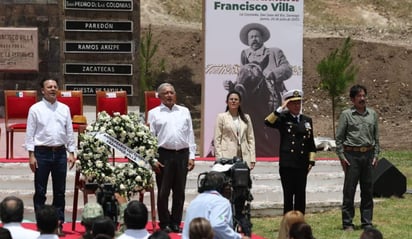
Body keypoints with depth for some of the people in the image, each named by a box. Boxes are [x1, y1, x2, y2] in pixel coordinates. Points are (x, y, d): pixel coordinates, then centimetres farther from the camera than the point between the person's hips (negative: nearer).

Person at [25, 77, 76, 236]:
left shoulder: (64, 109, 8)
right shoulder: (35, 109, -2)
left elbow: (69, 132, 10)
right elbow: (30, 133, -3)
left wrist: (71, 152, 4)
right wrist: (31, 155, -9)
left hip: (60, 153, 3)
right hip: (42, 152, -3)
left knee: (60, 191, 7)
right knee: (40, 191, 1)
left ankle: (59, 223, 13)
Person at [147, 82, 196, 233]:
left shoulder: (184, 112, 13)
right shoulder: (154, 113, 4)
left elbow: (190, 135, 13)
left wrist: (191, 156, 5)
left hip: (182, 154, 3)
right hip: (164, 154, -3)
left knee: (179, 191, 6)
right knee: (163, 191, 0)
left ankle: (175, 223, 15)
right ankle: (164, 224, 8)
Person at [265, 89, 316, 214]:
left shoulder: (307, 120, 14)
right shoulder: (283, 118, 3)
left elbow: (311, 143, 15)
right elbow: (268, 122, -18)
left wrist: (311, 161, 7)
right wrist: (281, 109, -17)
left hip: (302, 165, 3)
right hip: (287, 165, -3)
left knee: (301, 196, 5)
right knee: (288, 195, 1)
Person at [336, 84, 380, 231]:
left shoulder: (372, 114, 11)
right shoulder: (346, 114, -1)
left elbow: (376, 136, 15)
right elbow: (339, 137, 0)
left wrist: (376, 155, 8)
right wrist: (341, 156, -5)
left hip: (368, 155, 4)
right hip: (352, 154, -4)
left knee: (368, 190, 6)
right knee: (349, 190, -2)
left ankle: (367, 222, 13)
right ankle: (347, 223, 3)